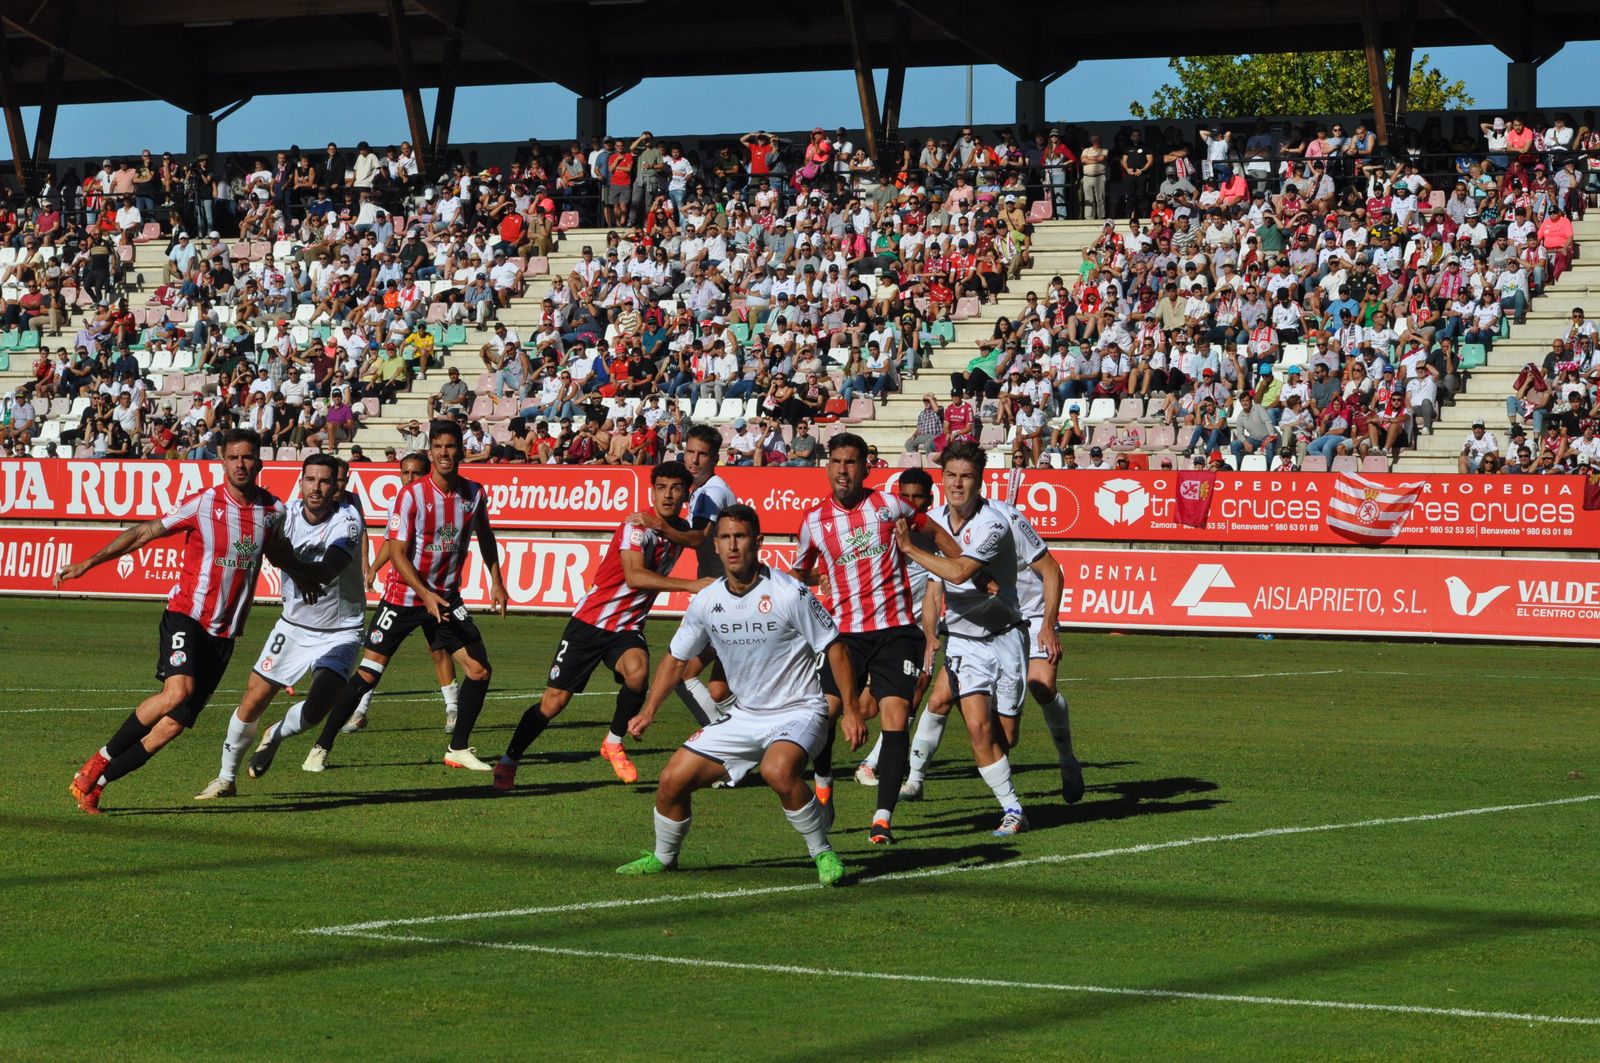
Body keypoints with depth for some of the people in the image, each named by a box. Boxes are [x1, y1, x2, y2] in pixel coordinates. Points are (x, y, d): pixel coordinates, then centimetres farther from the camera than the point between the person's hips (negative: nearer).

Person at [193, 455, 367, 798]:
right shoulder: (288, 514, -7)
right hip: (293, 625, 3)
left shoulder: (348, 519, -21)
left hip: (339, 631, -3)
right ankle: (226, 778, 20)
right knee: (253, 700, -1)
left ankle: (276, 736, 13)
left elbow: (335, 561, -39)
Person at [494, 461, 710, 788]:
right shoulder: (637, 526, -18)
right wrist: (690, 585, -38)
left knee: (638, 672, -29)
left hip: (627, 629, 4)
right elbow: (634, 576, -34)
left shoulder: (681, 530, 4)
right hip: (590, 622, -4)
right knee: (554, 700, -3)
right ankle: (508, 762, 16)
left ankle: (614, 743, -6)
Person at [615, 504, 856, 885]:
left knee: (777, 770, -37)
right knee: (673, 779, 0)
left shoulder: (788, 593, -17)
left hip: (798, 710, -6)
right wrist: (648, 711, 6)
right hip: (744, 716, 6)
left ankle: (823, 854, -17)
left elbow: (833, 647, -10)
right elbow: (676, 658, 13)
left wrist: (851, 710, -13)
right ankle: (663, 857, 27)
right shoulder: (706, 602, -1)